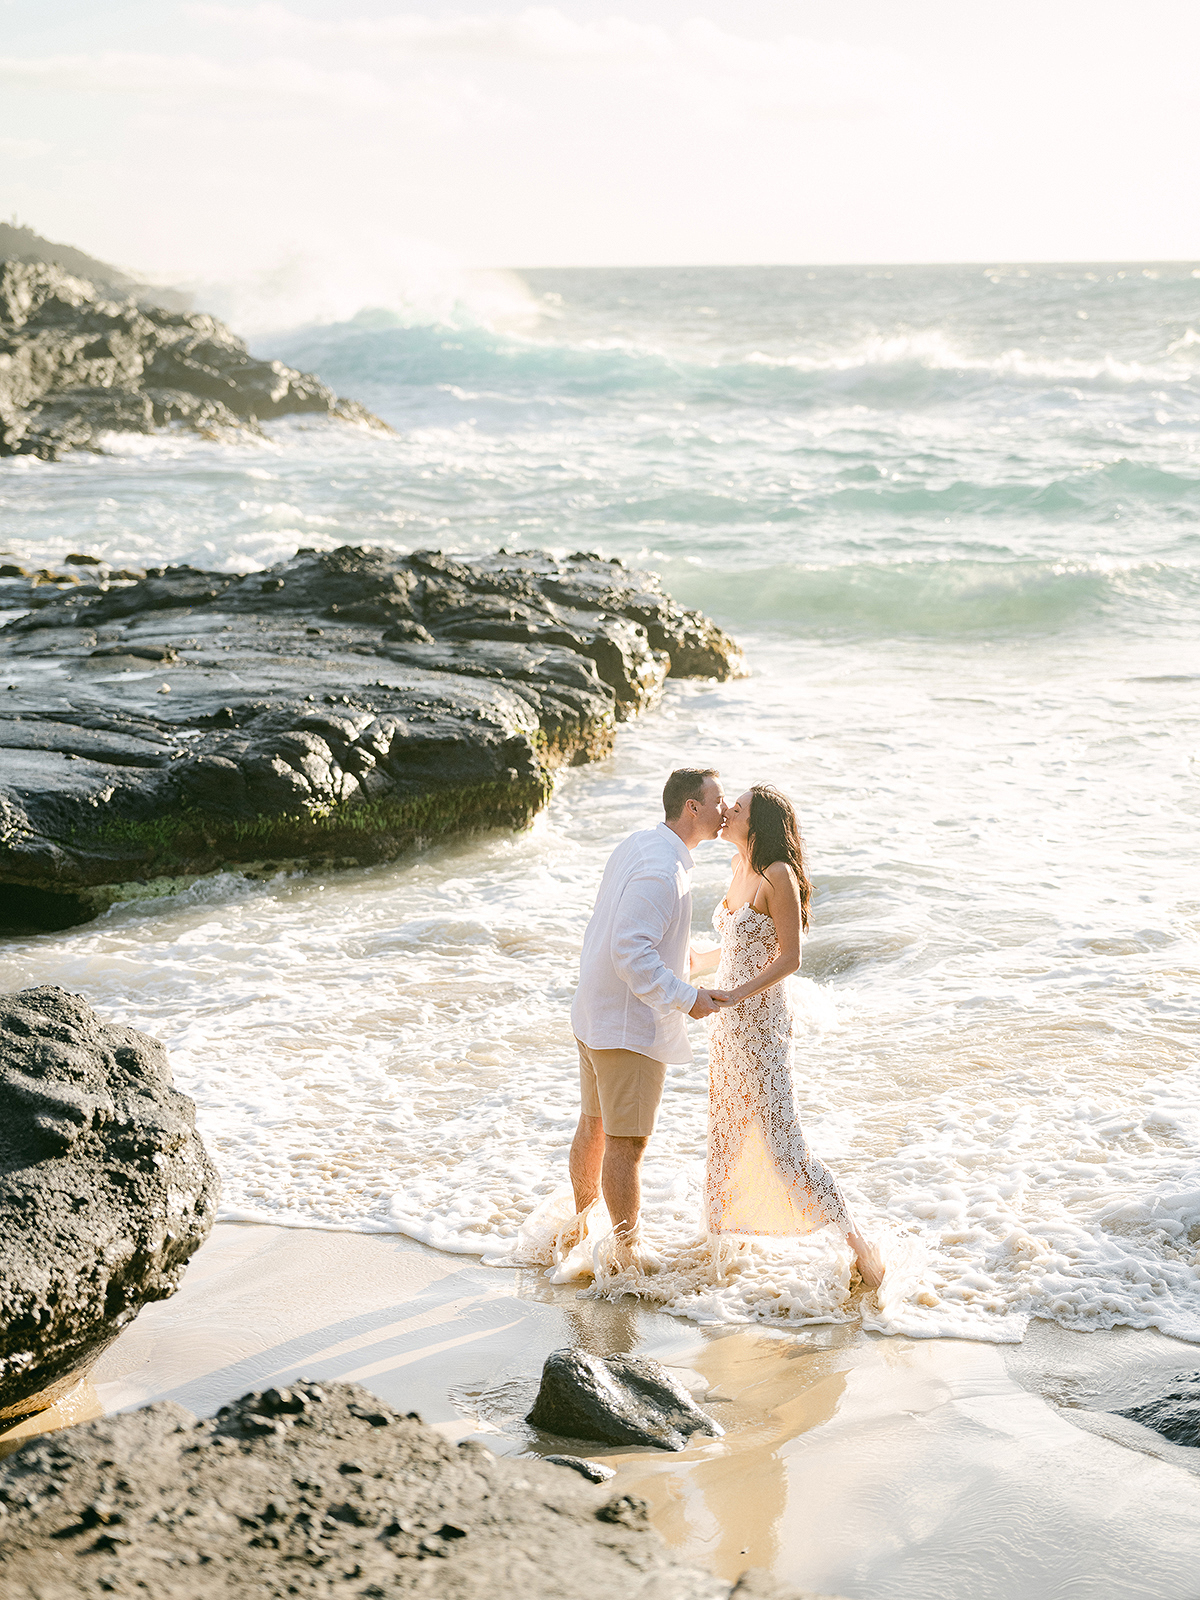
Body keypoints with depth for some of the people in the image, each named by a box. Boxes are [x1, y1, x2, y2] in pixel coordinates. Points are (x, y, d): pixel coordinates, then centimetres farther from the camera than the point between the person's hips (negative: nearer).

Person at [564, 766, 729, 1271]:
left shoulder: (639, 844, 7)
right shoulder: (661, 870, -25)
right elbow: (631, 954, -29)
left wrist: (676, 947, 26)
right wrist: (686, 998, -23)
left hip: (596, 1012, 10)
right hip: (631, 1025, -10)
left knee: (594, 1127, 22)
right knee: (626, 1142, 2)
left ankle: (580, 1228, 37)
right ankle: (627, 1253, 13)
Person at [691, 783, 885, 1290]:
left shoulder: (778, 877, -18)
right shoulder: (740, 869, 8)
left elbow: (789, 958, -18)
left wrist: (732, 996, -24)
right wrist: (698, 962, 28)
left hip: (761, 1022, -9)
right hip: (729, 1024, 9)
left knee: (780, 1140, -10)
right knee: (725, 1133, 17)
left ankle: (856, 1240, -2)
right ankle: (719, 1234, 31)